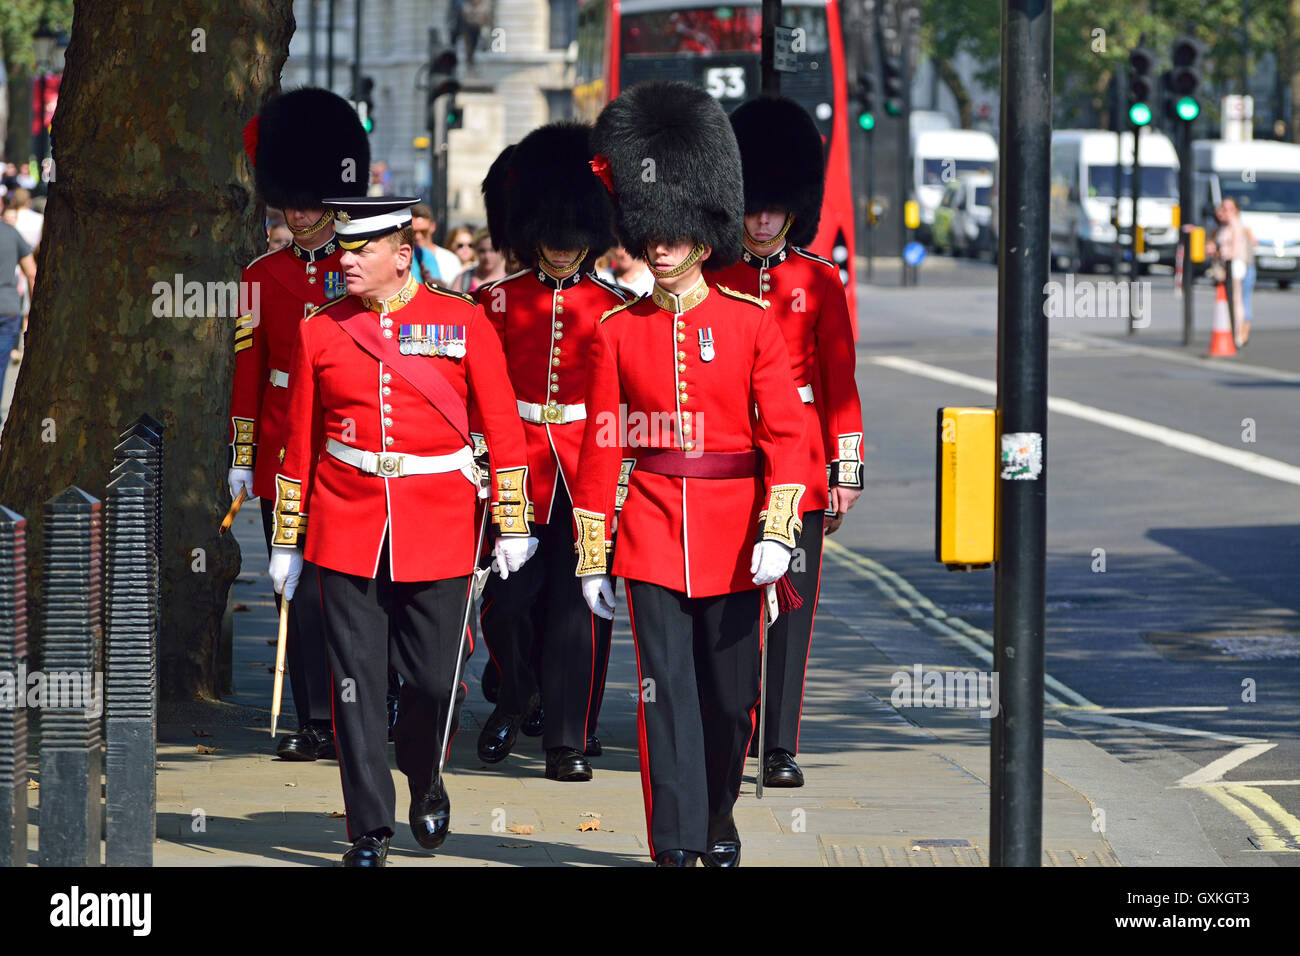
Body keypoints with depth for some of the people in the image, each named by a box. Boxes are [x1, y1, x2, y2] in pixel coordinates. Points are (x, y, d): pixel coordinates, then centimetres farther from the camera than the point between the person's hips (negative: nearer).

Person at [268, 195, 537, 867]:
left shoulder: (463, 323, -2)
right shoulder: (320, 331, 3)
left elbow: (503, 428, 1)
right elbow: (300, 443, 9)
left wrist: (512, 525, -2)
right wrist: (287, 541, 10)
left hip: (438, 529, -1)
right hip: (348, 528, 1)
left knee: (435, 680, 1)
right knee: (357, 684, -1)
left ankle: (425, 784, 30)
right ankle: (369, 831, 6)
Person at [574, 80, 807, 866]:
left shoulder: (752, 322, 0)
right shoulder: (618, 330, 3)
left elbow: (785, 432, -3)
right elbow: (602, 446, 4)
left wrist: (777, 532, -14)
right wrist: (592, 558, 1)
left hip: (731, 530, 0)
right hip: (652, 530, 0)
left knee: (732, 691, 8)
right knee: (666, 688, -5)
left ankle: (718, 819, 29)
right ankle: (677, 841, -4)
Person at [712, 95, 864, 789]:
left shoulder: (819, 281, 5)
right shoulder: (707, 279, 4)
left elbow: (840, 380, 4)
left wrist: (846, 471, -1)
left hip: (799, 462, 0)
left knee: (791, 604, 0)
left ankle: (781, 749, 2)